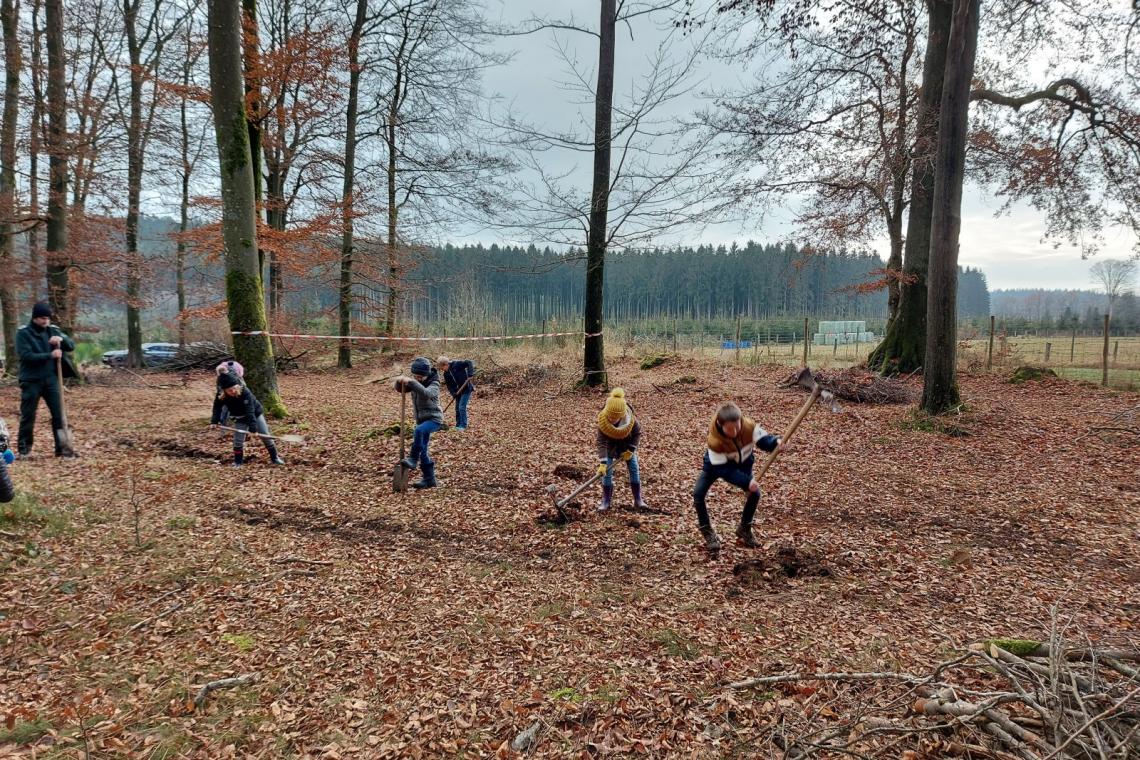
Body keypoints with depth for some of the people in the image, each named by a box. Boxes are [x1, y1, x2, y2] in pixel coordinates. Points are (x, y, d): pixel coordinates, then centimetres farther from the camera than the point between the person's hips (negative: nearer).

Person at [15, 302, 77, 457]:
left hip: (51, 379, 3)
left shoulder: (52, 330, 6)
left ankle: (61, 446, 8)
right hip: (31, 381, -3)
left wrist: (61, 339, -18)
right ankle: (23, 447, 19)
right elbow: (26, 356, -17)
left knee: (58, 413, 2)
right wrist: (50, 355, -23)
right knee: (28, 415, 6)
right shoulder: (23, 333, -7)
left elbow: (71, 346, 2)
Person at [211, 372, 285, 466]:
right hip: (240, 419, 3)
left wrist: (253, 428, -39)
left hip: (255, 414, -3)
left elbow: (250, 412, -36)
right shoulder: (220, 397, -21)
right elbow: (217, 408, -3)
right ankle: (238, 461, 13)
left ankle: (275, 458, 12)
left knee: (265, 436, -1)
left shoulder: (245, 392, -34)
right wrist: (214, 421, -17)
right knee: (238, 441, -5)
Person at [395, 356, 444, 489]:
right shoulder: (415, 382, 4)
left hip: (434, 418, -8)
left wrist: (411, 382, -47)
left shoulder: (433, 383, -16)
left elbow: (426, 393, -37)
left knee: (419, 430, -37)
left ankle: (413, 459, -26)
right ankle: (429, 479, 17)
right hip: (421, 419, 8)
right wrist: (400, 381, -24)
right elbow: (400, 389, -1)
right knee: (422, 451, 8)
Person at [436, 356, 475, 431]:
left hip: (466, 388, -8)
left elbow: (469, 363, -20)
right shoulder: (446, 374, 4)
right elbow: (449, 385, 5)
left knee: (462, 407, -10)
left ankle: (463, 425, 0)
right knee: (457, 408, 11)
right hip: (459, 390, 8)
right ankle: (458, 425, 23)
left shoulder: (457, 364, -17)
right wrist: (453, 393, -12)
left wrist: (470, 374, -29)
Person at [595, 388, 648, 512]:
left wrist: (630, 450, -20)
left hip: (627, 446, 2)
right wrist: (602, 463, -43)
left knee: (634, 470, 2)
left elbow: (637, 433, -13)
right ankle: (606, 501, 6)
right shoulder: (602, 421, -35)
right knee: (607, 472, -7)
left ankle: (638, 500, 13)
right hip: (611, 446, -1)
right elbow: (601, 442, -36)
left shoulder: (630, 419, -32)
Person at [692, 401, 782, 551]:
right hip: (717, 464, -3)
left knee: (755, 493, -7)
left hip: (742, 463, 3)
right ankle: (708, 533, 1)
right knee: (698, 494, -18)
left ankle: (744, 529, 17)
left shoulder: (749, 426, -34)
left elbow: (763, 439, -26)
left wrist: (776, 442, -50)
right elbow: (723, 469, -35)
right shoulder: (714, 440, -41)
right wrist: (747, 482, -41)